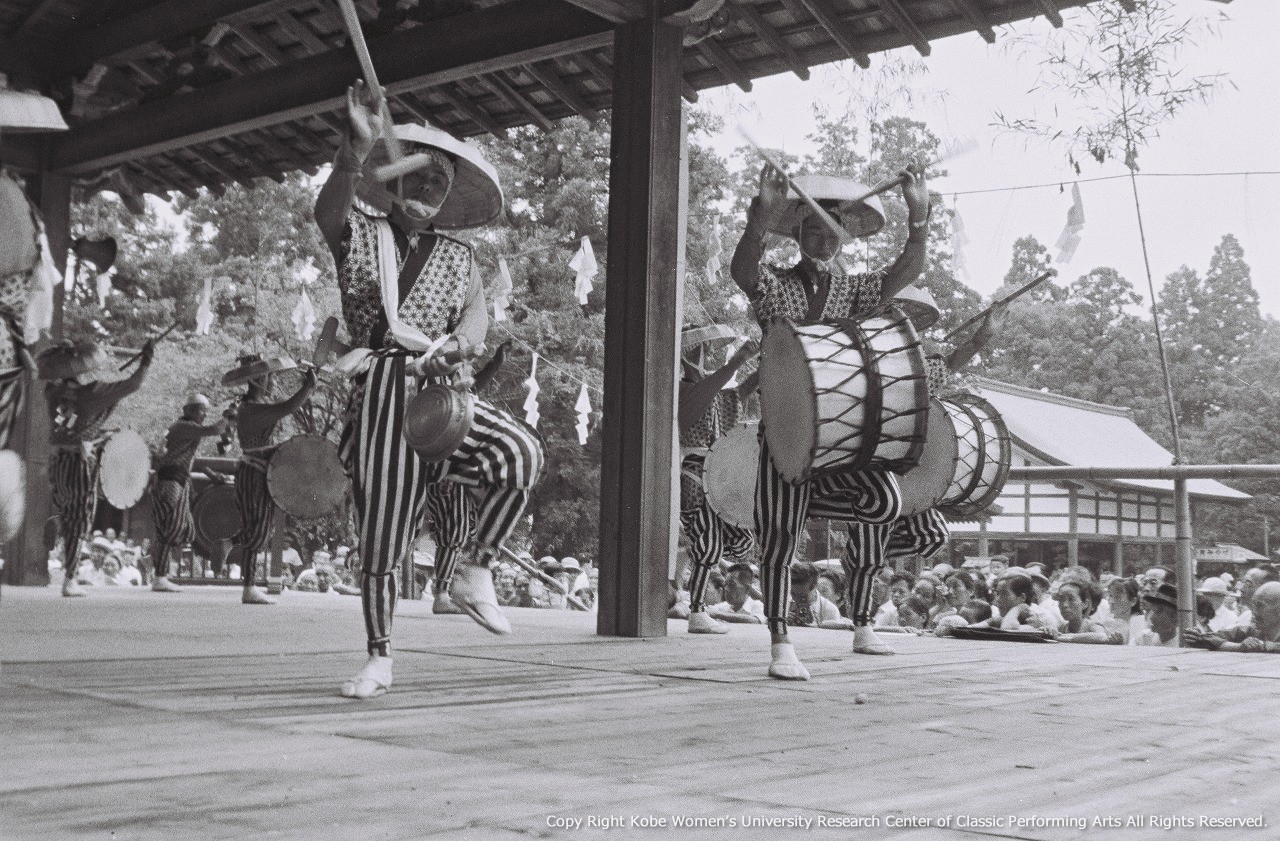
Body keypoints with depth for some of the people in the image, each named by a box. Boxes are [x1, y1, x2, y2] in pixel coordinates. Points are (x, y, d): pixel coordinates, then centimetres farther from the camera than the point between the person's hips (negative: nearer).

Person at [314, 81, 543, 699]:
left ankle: (474, 575, -9)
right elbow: (326, 211, -13)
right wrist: (358, 147, -30)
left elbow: (476, 313, 1)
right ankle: (379, 659, 18)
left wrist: (455, 346, -22)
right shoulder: (358, 233, 10)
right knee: (379, 537, 0)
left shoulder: (458, 257, 18)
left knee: (521, 450, -27)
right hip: (381, 392, -2)